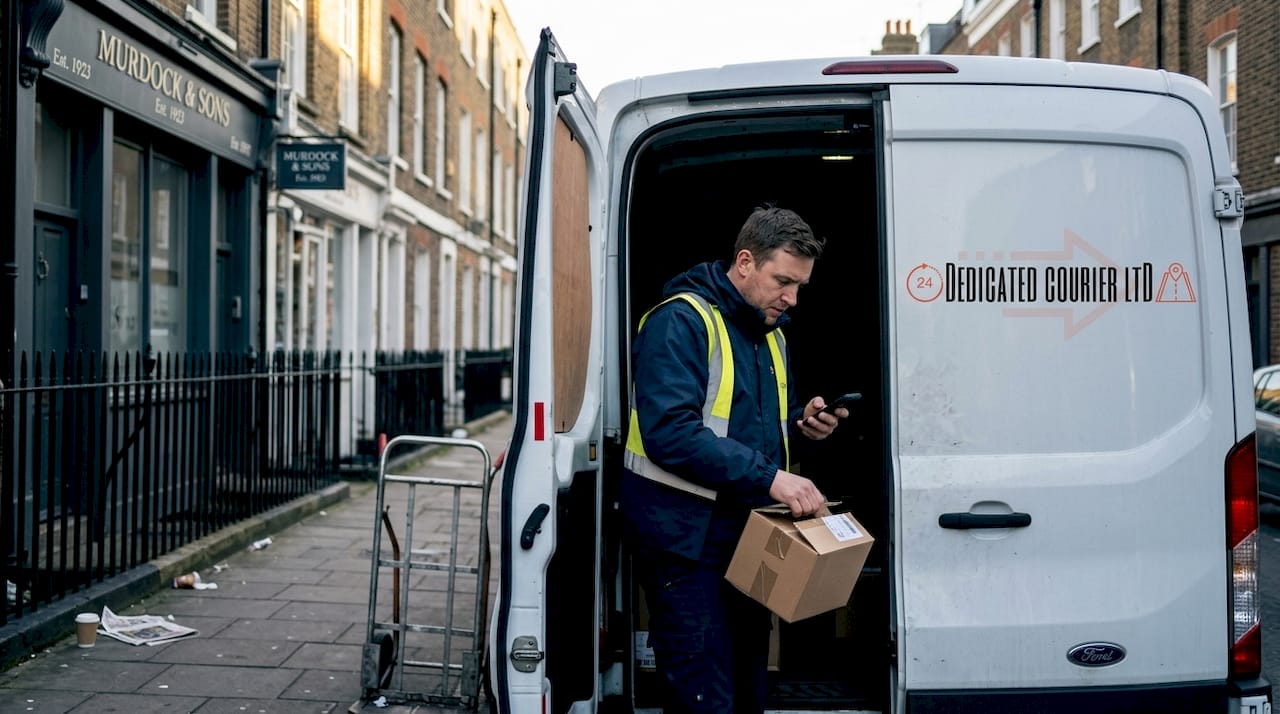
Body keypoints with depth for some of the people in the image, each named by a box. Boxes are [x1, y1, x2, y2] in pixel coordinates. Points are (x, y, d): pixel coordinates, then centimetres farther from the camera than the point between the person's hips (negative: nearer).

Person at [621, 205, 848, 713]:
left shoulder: (771, 334, 14)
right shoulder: (681, 321, -14)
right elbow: (670, 432, -26)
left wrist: (803, 424, 1)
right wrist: (769, 477, -28)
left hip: (749, 535, 9)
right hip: (686, 537, -9)